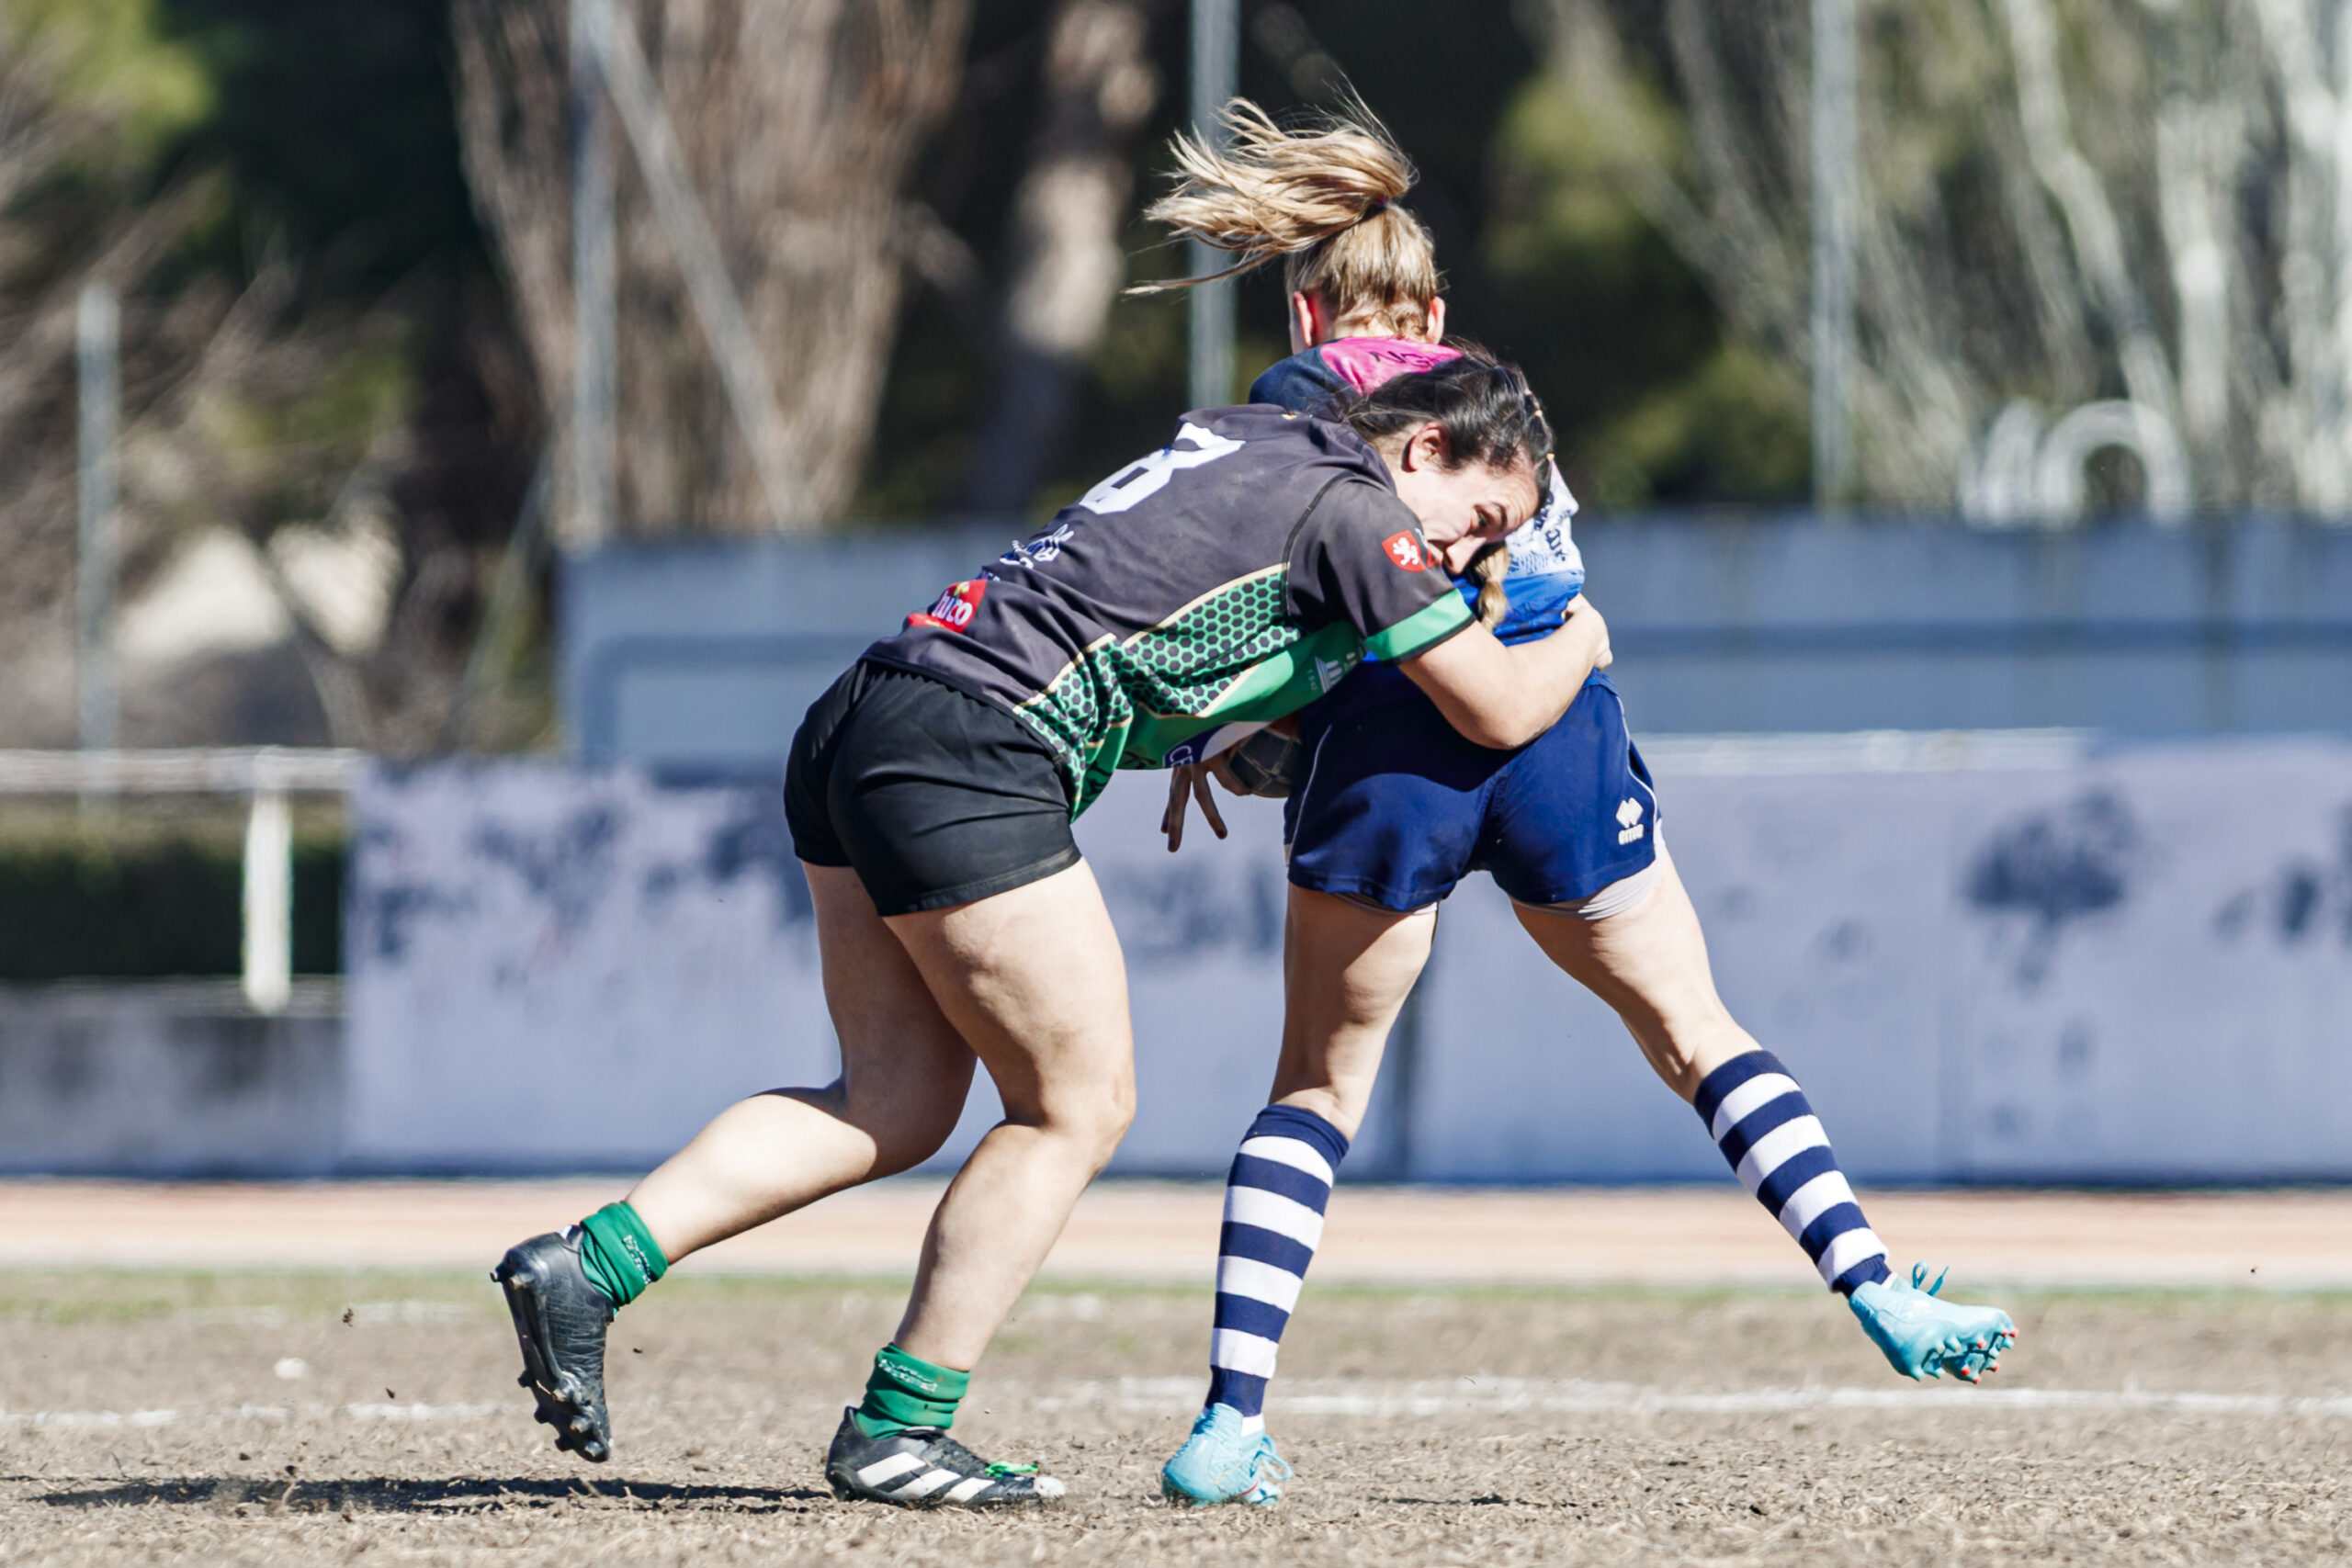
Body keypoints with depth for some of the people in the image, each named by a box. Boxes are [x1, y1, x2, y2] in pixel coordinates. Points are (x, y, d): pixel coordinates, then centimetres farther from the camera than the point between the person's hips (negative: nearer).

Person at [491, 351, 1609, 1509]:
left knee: (896, 1105, 12)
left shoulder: (1243, 440, 22)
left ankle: (585, 1266, 2)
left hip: (854, 721, 9)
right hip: (969, 761, -9)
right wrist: (1578, 642, 20)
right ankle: (895, 1431, 4)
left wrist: (1214, 745, 34)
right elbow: (1499, 710, 1)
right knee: (1078, 1104, 3)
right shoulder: (1353, 508, -4)